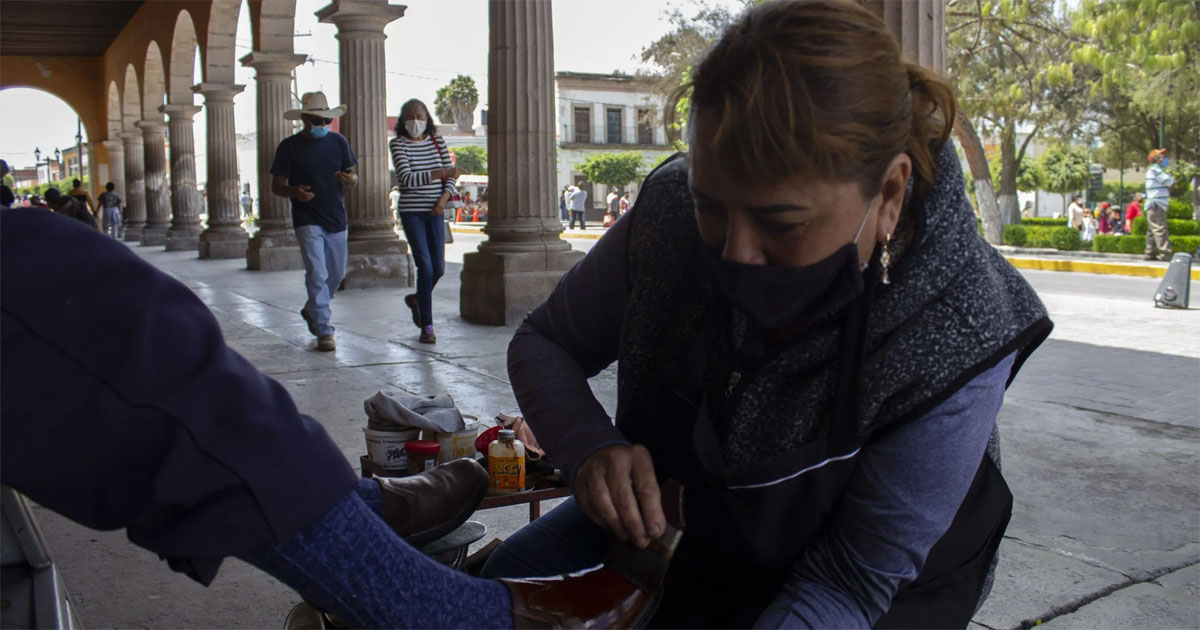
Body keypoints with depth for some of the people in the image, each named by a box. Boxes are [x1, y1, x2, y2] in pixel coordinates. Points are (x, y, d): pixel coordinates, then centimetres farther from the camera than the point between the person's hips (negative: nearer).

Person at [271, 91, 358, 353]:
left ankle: (312, 311, 39)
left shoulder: (338, 142, 8)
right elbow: (276, 186, -2)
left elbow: (352, 176, 10)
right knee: (317, 275, -13)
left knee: (337, 274, 14)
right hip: (307, 221, -4)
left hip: (336, 219, 5)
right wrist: (295, 191, -25)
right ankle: (324, 331, -9)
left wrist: (350, 179, -15)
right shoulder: (289, 146, -3)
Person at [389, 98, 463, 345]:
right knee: (425, 266, -11)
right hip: (411, 211, -4)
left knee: (438, 268, 6)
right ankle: (427, 326, -2)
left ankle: (417, 299, 38)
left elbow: (451, 174, 8)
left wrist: (443, 199, -8)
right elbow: (407, 178, -18)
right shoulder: (398, 143, -5)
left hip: (435, 212, 4)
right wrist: (440, 172, -27)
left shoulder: (436, 140, 7)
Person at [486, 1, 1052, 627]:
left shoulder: (954, 337, -33)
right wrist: (590, 445, -29)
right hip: (685, 515, 4)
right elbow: (542, 342, -9)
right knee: (508, 576, -5)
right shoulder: (670, 215, -25)